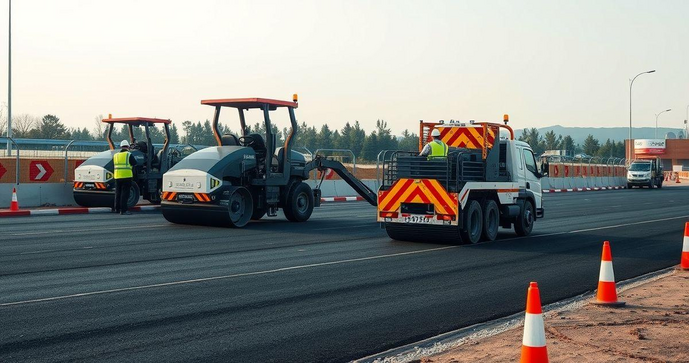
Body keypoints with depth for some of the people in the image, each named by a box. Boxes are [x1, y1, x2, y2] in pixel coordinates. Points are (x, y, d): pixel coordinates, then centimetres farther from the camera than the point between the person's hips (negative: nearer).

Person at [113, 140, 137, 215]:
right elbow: (134, 164, -2)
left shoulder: (115, 155, 11)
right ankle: (123, 210, -7)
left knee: (118, 193, 15)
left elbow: (114, 164, 19)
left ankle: (117, 209, 21)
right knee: (125, 193, -4)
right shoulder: (129, 155, -6)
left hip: (117, 177, 5)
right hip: (126, 177, -5)